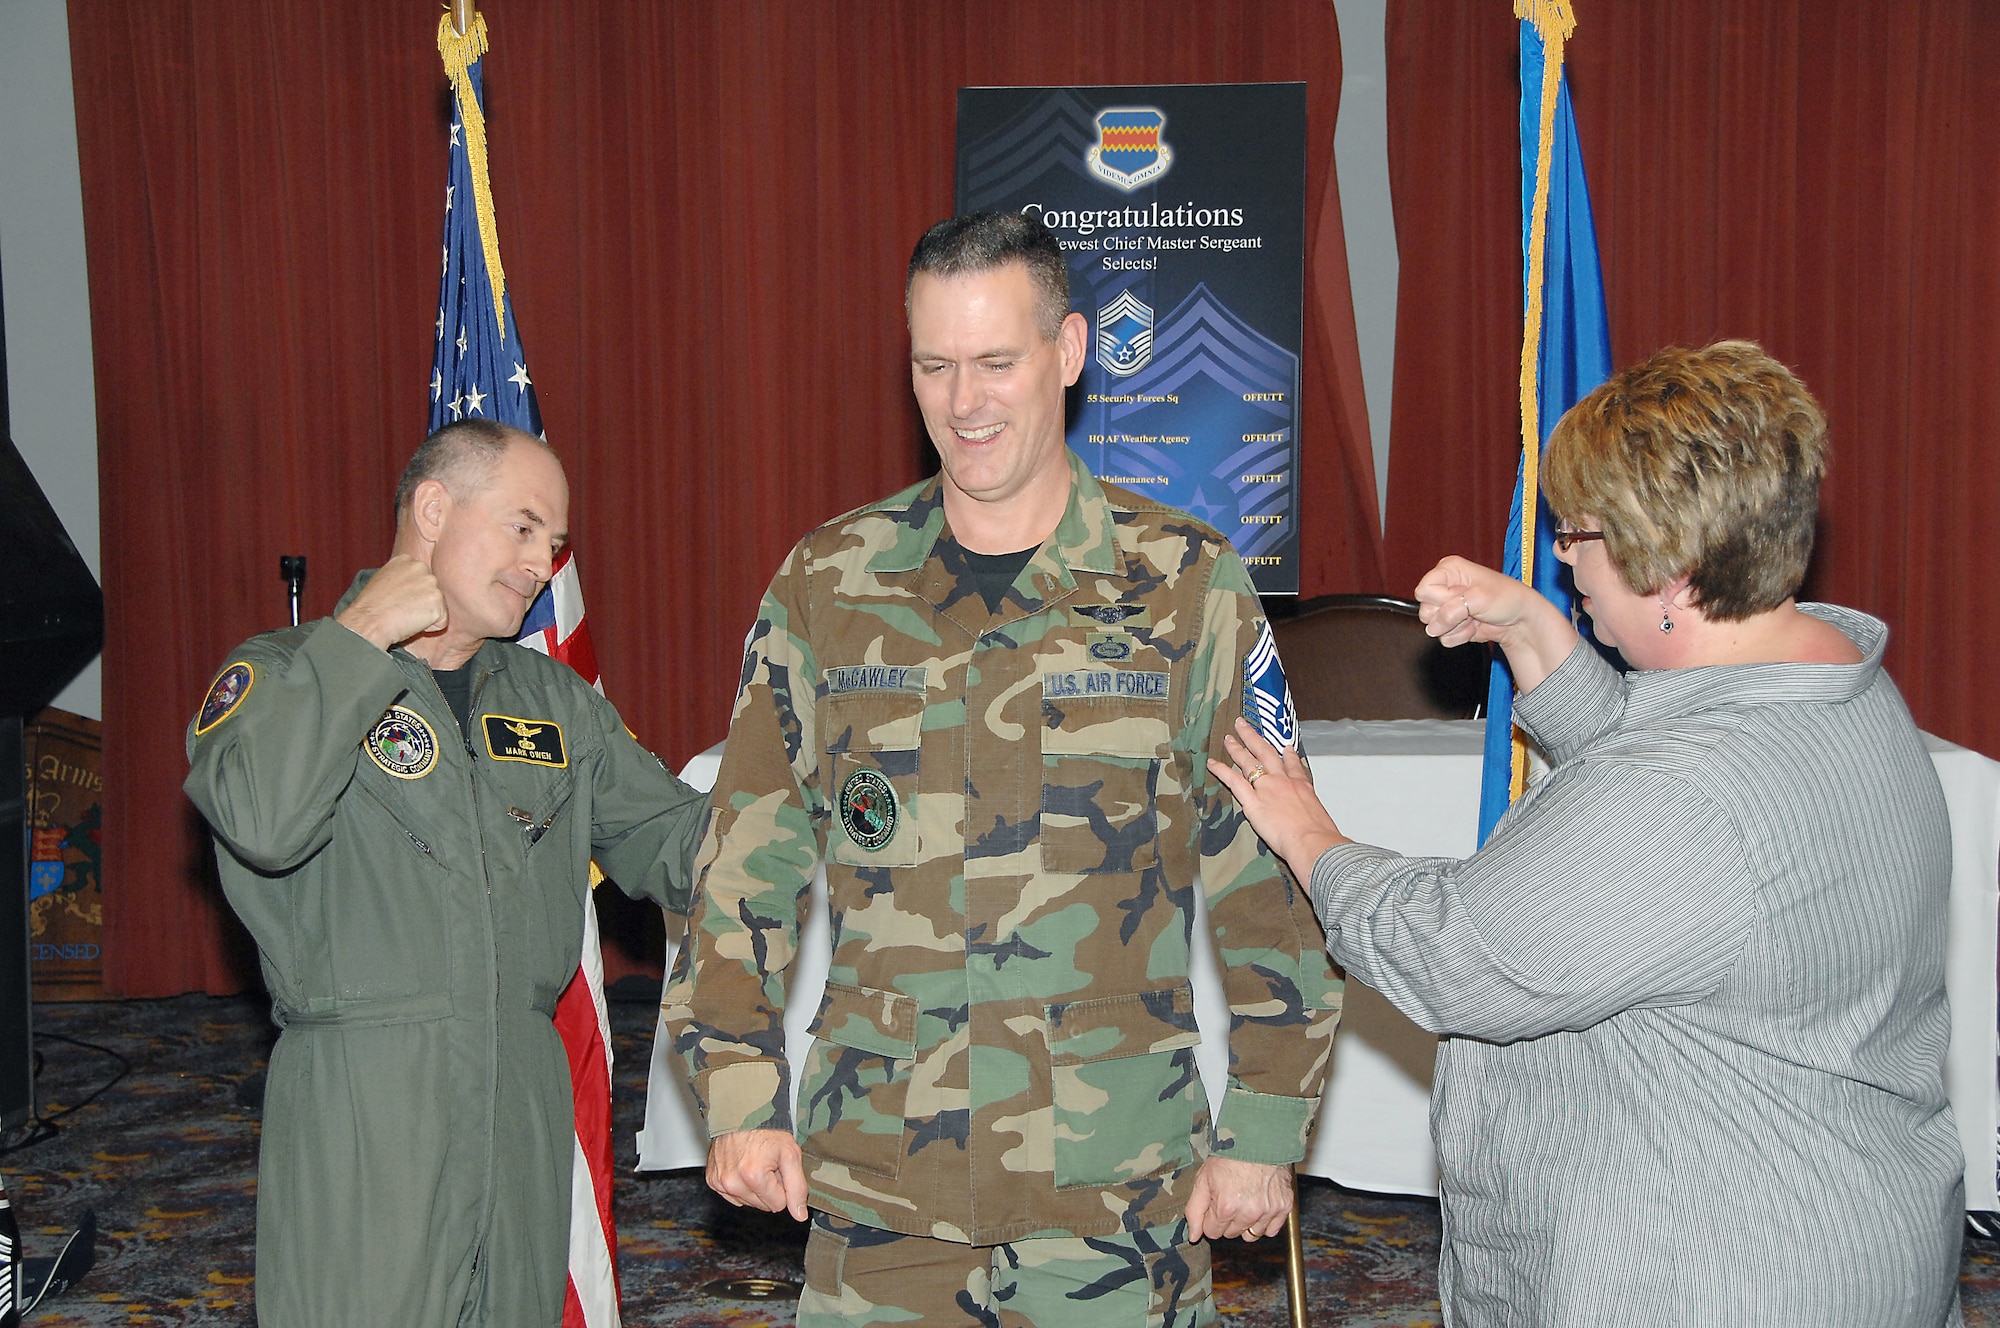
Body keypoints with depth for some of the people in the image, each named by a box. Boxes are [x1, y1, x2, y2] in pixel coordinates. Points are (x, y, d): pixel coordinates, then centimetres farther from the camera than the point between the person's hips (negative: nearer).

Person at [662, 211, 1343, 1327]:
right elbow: (748, 859, 8)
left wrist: (1264, 1130, -1)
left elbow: (1271, 876, 2)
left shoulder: (1188, 586, -1)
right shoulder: (827, 585, 4)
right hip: (874, 1177, 1)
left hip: (1120, 1186, -1)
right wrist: (741, 1094, 2)